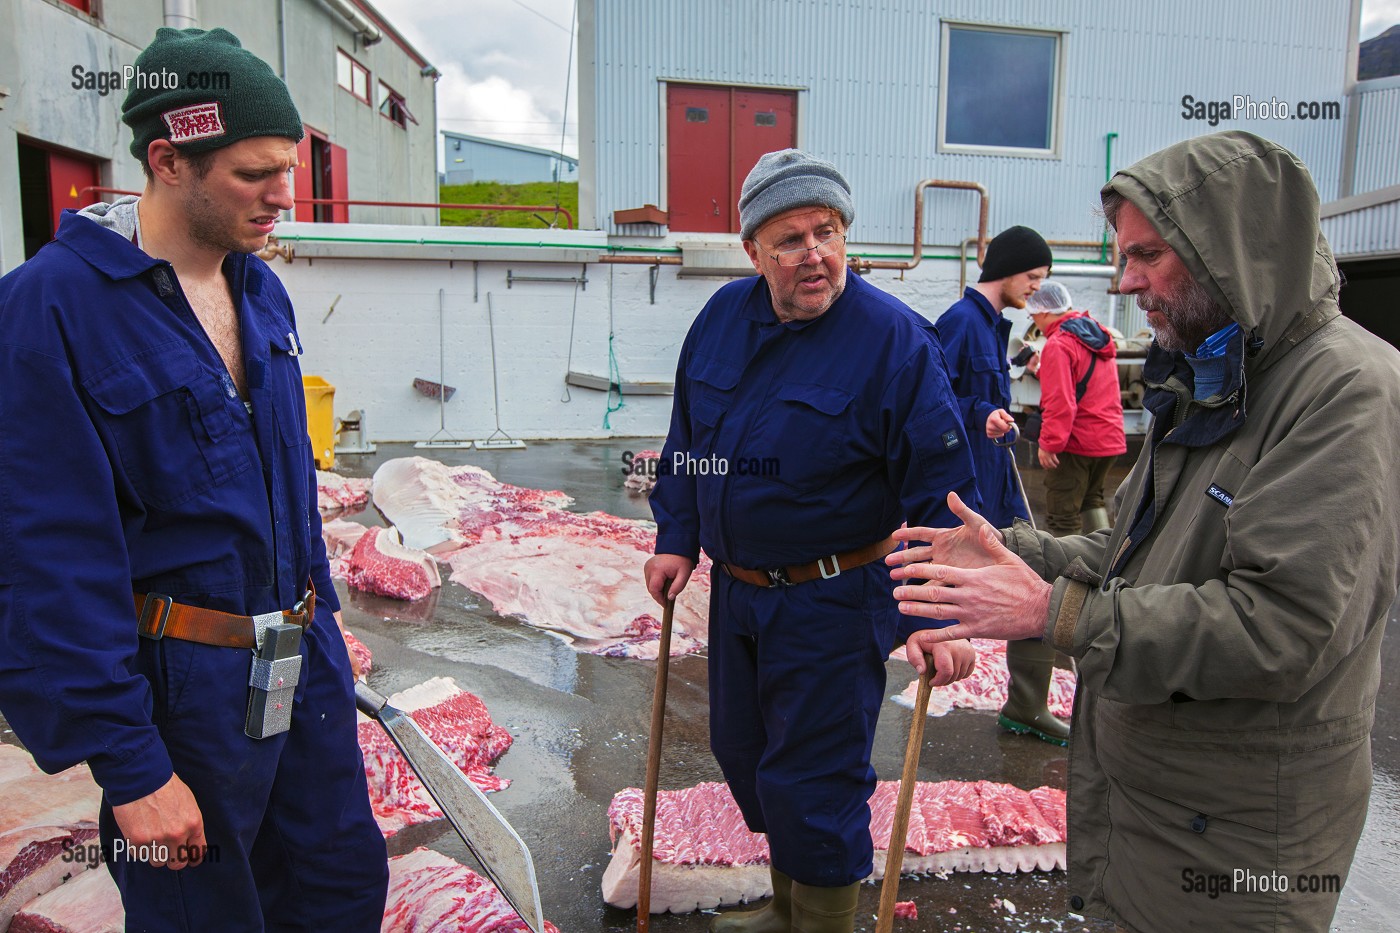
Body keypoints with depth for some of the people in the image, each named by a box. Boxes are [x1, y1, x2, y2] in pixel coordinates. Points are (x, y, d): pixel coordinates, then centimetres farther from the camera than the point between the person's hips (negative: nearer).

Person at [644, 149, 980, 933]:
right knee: (745, 754, 22)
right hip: (736, 589, 7)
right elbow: (688, 439, 12)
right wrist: (676, 539, 7)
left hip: (834, 603, -7)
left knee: (811, 785, 3)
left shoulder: (895, 338, -17)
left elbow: (941, 490, -16)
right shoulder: (722, 317, 1)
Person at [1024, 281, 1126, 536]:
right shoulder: (1098, 334, 11)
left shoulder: (1057, 345, -16)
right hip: (1111, 439, 9)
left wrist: (1048, 443, -20)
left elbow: (1060, 402, -24)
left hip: (1076, 443, -9)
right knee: (1091, 498, 26)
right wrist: (1041, 369, 21)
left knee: (1062, 516, 0)